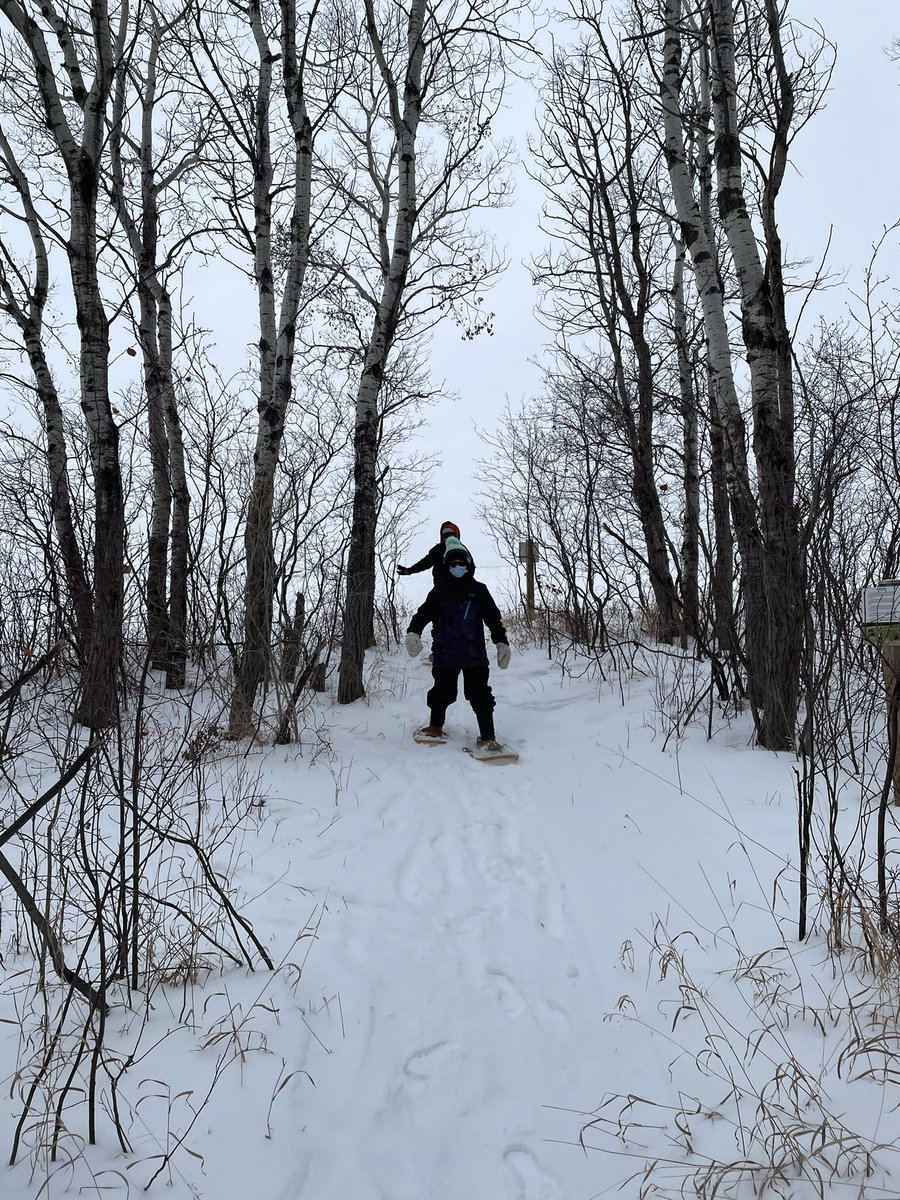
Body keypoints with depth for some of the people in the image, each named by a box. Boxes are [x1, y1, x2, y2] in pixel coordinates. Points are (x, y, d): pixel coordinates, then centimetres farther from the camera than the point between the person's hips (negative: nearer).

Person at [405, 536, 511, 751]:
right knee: (443, 692, 12)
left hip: (474, 654, 0)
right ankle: (435, 726, 36)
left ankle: (487, 737, 5)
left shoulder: (478, 590, 4)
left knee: (479, 694, -2)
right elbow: (424, 613, -1)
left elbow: (494, 618, 7)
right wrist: (413, 632, -17)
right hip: (445, 653, 1)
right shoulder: (440, 591, 4)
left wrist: (502, 643, 2)